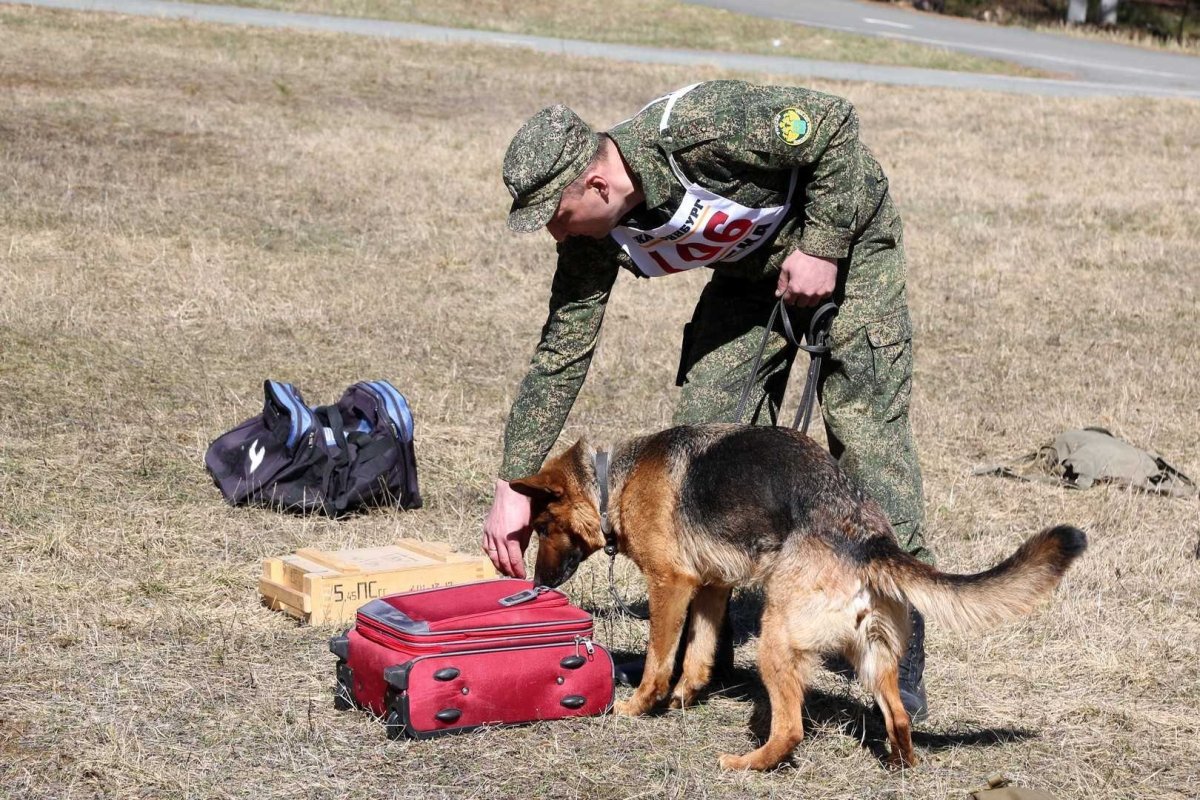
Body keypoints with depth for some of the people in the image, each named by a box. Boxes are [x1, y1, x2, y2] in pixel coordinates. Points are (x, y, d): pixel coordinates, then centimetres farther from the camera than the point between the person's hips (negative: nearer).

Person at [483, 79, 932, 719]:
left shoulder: (696, 131, -37)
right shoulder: (596, 238, -16)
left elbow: (833, 123, -28)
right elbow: (560, 357, -9)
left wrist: (822, 246, -28)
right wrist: (512, 486, -11)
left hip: (845, 240, -6)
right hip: (750, 272, 6)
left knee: (864, 430, -15)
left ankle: (901, 650, -12)